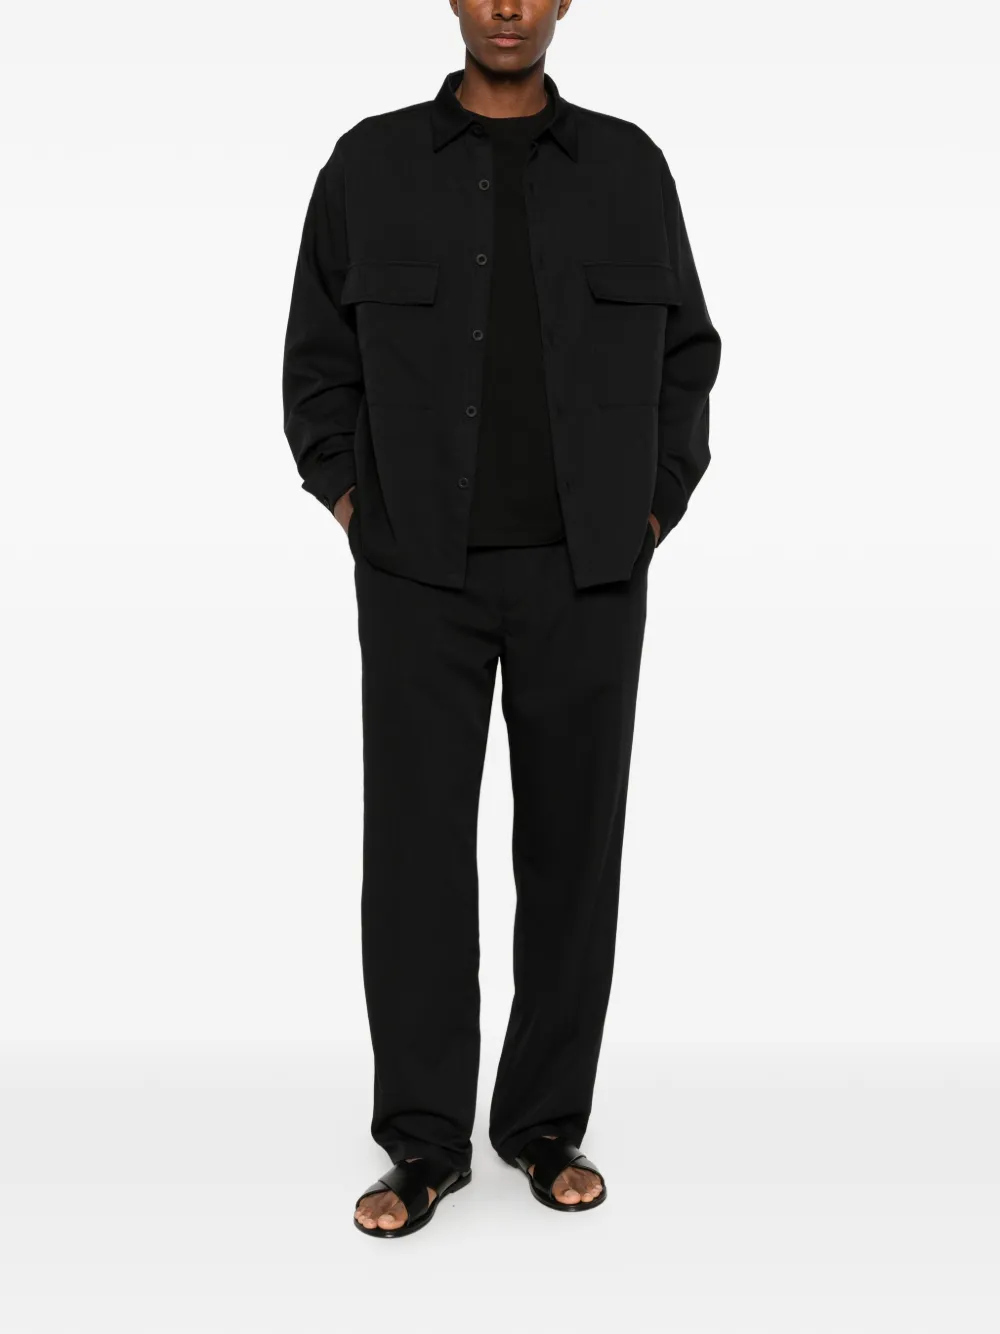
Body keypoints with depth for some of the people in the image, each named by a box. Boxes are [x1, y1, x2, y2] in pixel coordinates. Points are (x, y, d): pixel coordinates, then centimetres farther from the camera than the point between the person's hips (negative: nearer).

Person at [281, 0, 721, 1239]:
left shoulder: (627, 168, 7)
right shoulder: (370, 164, 5)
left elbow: (686, 352, 12)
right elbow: (318, 355, 10)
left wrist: (655, 506, 3)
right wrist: (347, 499, 1)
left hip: (587, 577, 1)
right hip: (420, 575, -1)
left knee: (572, 842, 5)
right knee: (414, 843, 0)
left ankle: (549, 1123, 20)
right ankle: (424, 1141, 12)